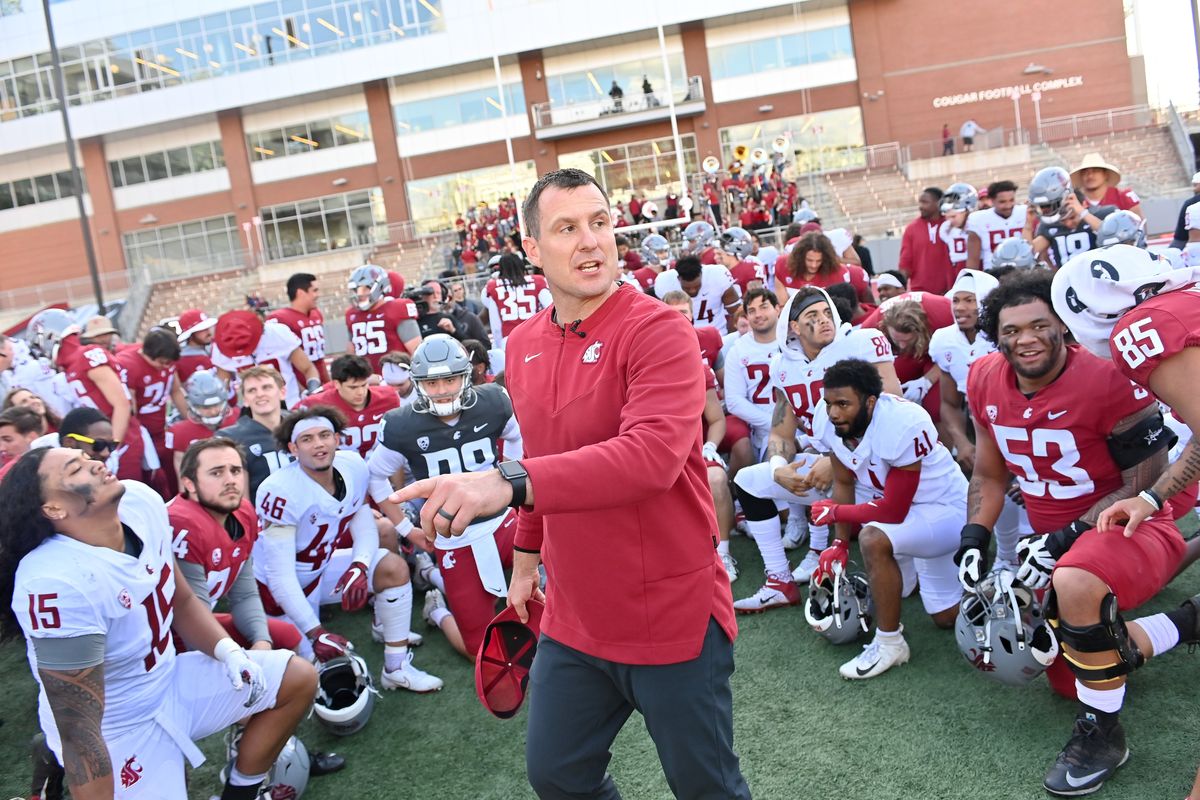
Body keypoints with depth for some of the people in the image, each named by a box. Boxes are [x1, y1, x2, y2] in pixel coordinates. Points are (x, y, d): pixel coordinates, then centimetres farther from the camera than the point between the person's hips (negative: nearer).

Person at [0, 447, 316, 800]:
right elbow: (79, 730, -29)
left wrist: (228, 651, -9)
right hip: (120, 732, -7)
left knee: (299, 679, 6)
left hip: (170, 681, 7)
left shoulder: (142, 502, -11)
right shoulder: (58, 583, -32)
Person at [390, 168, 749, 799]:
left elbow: (654, 455, -35)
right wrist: (525, 552, 23)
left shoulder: (656, 331, -18)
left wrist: (508, 482, -44)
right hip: (573, 617, 6)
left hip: (672, 614, -6)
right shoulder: (523, 345, 3)